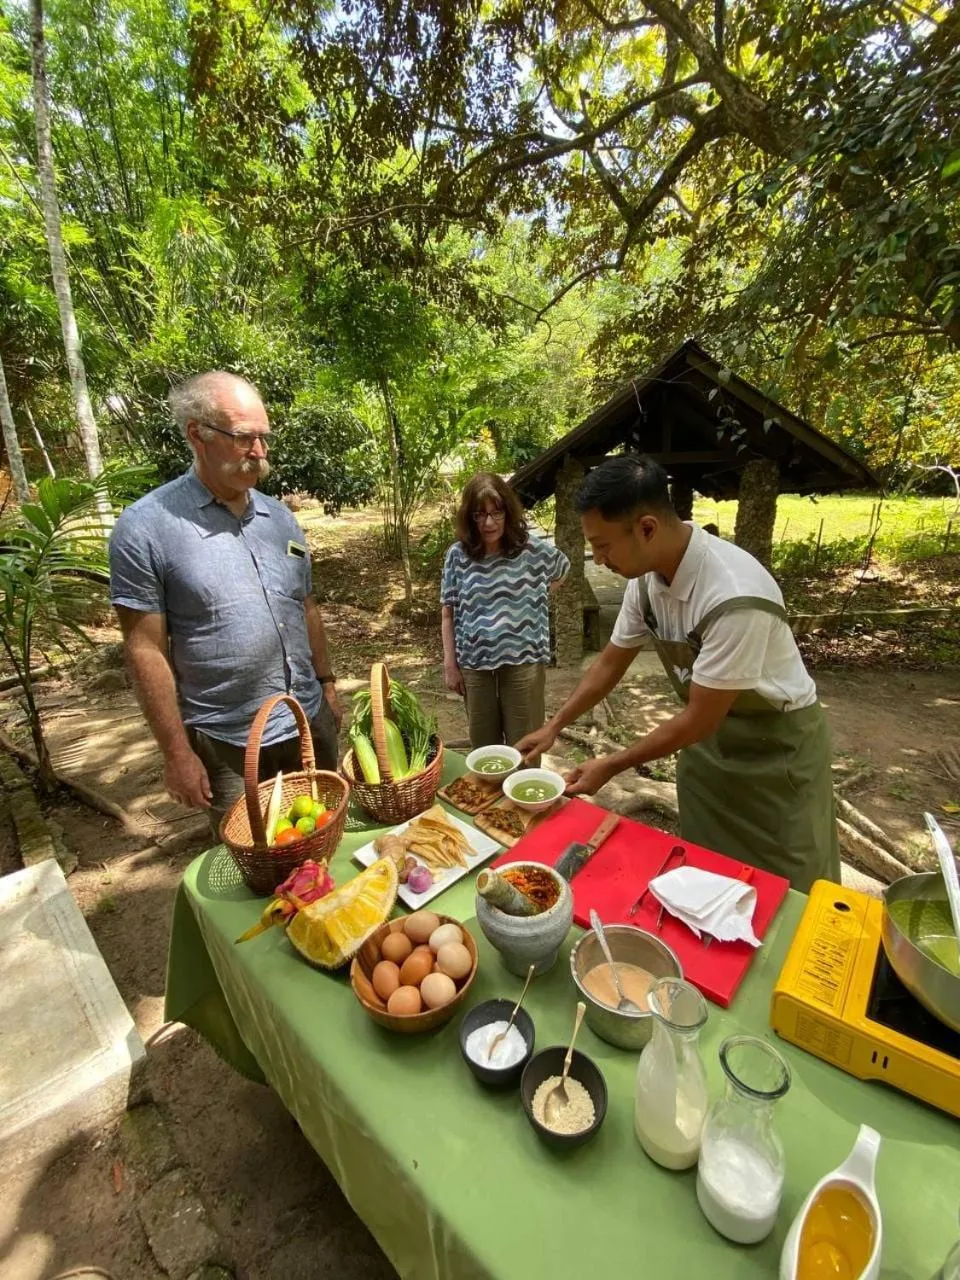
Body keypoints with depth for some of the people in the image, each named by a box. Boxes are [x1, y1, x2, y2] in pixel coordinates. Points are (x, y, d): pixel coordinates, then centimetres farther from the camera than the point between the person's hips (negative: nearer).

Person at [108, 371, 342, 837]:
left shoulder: (280, 518, 5)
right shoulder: (145, 528, -11)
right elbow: (145, 649, -11)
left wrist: (327, 682, 11)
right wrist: (177, 753, -10)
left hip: (311, 722, 5)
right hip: (225, 745, -4)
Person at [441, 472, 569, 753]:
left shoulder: (532, 549, -7)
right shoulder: (458, 555, -4)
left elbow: (562, 571, 15)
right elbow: (449, 613, 2)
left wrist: (532, 598, 3)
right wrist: (450, 664, 1)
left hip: (523, 660, -1)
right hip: (474, 663, 2)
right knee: (482, 744, 16)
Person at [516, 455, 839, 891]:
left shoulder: (735, 598, -36)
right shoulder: (646, 576, -13)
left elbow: (698, 720, -27)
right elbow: (611, 662, 1)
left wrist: (610, 766, -18)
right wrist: (553, 726, 1)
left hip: (778, 742, -6)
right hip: (709, 732, 6)